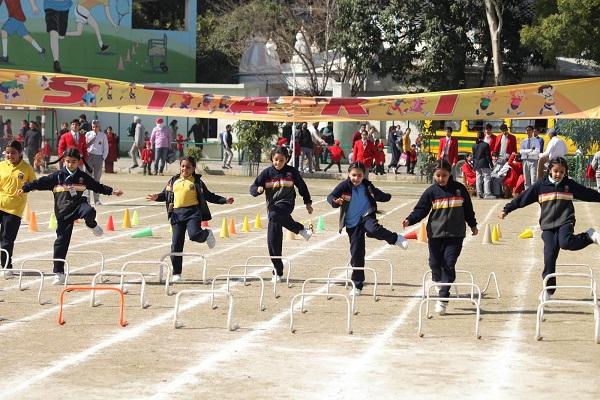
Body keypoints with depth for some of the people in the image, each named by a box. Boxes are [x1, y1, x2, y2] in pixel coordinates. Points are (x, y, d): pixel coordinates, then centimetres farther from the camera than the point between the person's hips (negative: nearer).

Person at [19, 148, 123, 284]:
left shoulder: (82, 176, 6)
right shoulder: (57, 176, 0)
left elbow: (97, 186, 17)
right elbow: (41, 183, -4)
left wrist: (111, 191, 12)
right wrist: (26, 188, -14)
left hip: (79, 204, 0)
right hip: (63, 212, 0)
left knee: (89, 211, -36)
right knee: (61, 241, -2)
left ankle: (92, 225, 2)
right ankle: (59, 273, 6)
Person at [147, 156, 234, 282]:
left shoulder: (197, 181, 6)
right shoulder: (173, 181, 15)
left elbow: (209, 196, 10)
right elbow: (165, 195, 18)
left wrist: (225, 200, 1)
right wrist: (157, 197, -3)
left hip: (193, 212, -3)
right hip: (177, 214, 3)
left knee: (194, 235, -29)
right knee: (176, 244, 0)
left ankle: (207, 234, 9)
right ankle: (176, 273, 10)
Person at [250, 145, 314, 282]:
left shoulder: (292, 172, 1)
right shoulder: (267, 172, 2)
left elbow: (302, 187, 14)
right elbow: (252, 188, -1)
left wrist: (308, 203, 16)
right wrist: (258, 190, -23)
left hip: (286, 203, -3)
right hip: (272, 206, 3)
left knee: (275, 216, -39)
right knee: (273, 241, -3)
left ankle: (302, 229, -23)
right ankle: (278, 271, 4)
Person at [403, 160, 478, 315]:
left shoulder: (459, 189, 2)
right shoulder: (431, 191, 0)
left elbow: (468, 209, 14)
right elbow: (421, 209, -2)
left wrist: (473, 225, 21)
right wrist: (409, 220, -18)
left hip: (455, 234, -1)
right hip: (435, 234, 1)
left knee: (449, 264, -7)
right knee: (435, 263, 6)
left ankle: (443, 299, -6)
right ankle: (438, 286, 29)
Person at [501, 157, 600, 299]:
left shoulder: (570, 185, 6)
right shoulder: (540, 185, 5)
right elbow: (522, 198, 10)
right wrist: (507, 209, 10)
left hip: (565, 222, -1)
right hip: (548, 226, 1)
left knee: (565, 242, -32)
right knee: (549, 257, -6)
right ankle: (549, 289, 6)